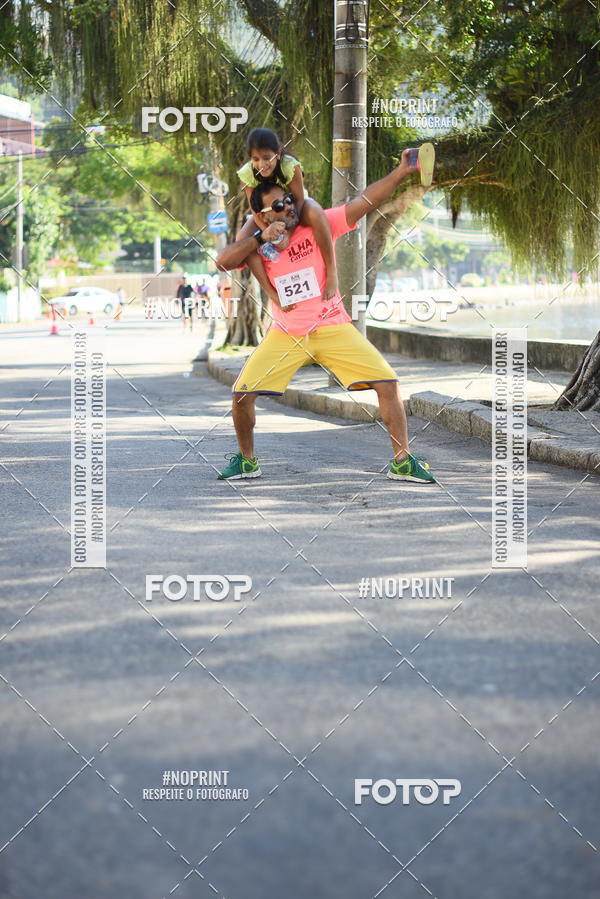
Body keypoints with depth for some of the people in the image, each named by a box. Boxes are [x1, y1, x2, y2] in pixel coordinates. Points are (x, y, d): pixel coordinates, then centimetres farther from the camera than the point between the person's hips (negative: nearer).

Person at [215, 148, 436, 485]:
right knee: (243, 394, -6)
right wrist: (261, 237, -25)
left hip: (332, 328, -1)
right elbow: (224, 261, -17)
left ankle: (403, 461, -3)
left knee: (387, 382, -13)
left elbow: (364, 202, -13)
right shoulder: (258, 244, -1)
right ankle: (247, 461, 18)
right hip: (285, 336, 1)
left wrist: (401, 172, -25)